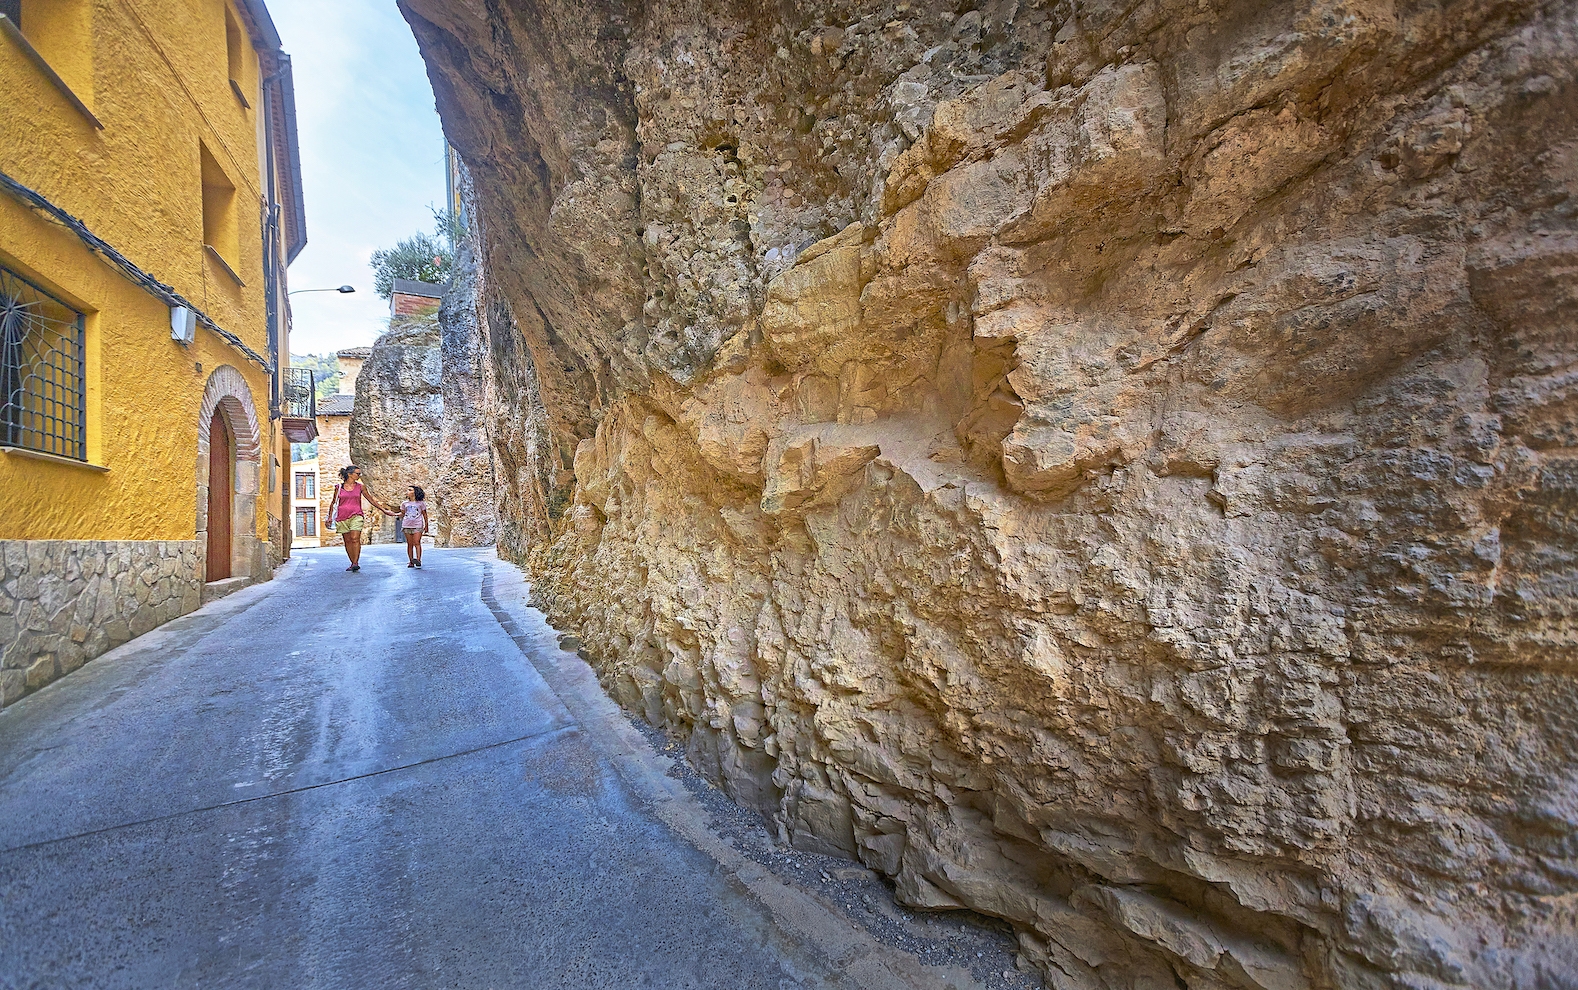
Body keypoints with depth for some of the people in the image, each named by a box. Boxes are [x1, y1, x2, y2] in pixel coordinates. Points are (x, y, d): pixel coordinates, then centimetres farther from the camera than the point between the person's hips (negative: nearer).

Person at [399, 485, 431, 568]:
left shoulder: (421, 503, 4)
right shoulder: (404, 503, 12)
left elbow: (425, 515, 8)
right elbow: (402, 514, 17)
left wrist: (426, 526, 8)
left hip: (417, 526, -3)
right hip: (407, 526, 3)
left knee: (417, 543, -13)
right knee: (409, 544, 3)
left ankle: (418, 560, -21)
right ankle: (411, 562, 4)